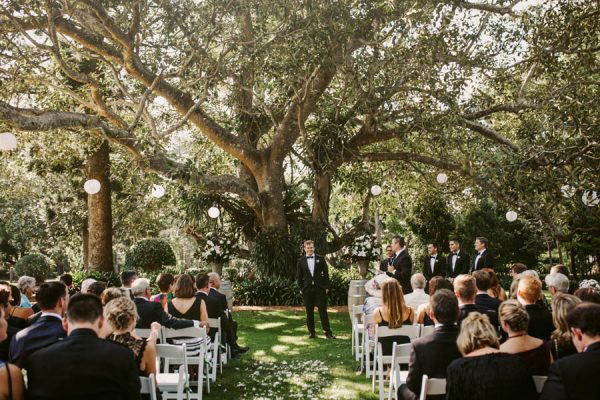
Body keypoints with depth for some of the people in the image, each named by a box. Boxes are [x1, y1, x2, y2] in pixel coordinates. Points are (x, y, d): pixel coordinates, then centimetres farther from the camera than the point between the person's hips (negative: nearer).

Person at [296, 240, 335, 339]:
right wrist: (301, 288, 2)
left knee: (323, 311, -1)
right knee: (309, 312, 6)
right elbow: (298, 276, 8)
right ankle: (311, 332, 15)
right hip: (307, 289, 1)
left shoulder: (320, 259, 4)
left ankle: (327, 332, 3)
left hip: (320, 289, -1)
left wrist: (327, 287, -1)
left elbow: (325, 273, 4)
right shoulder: (301, 261, 5)